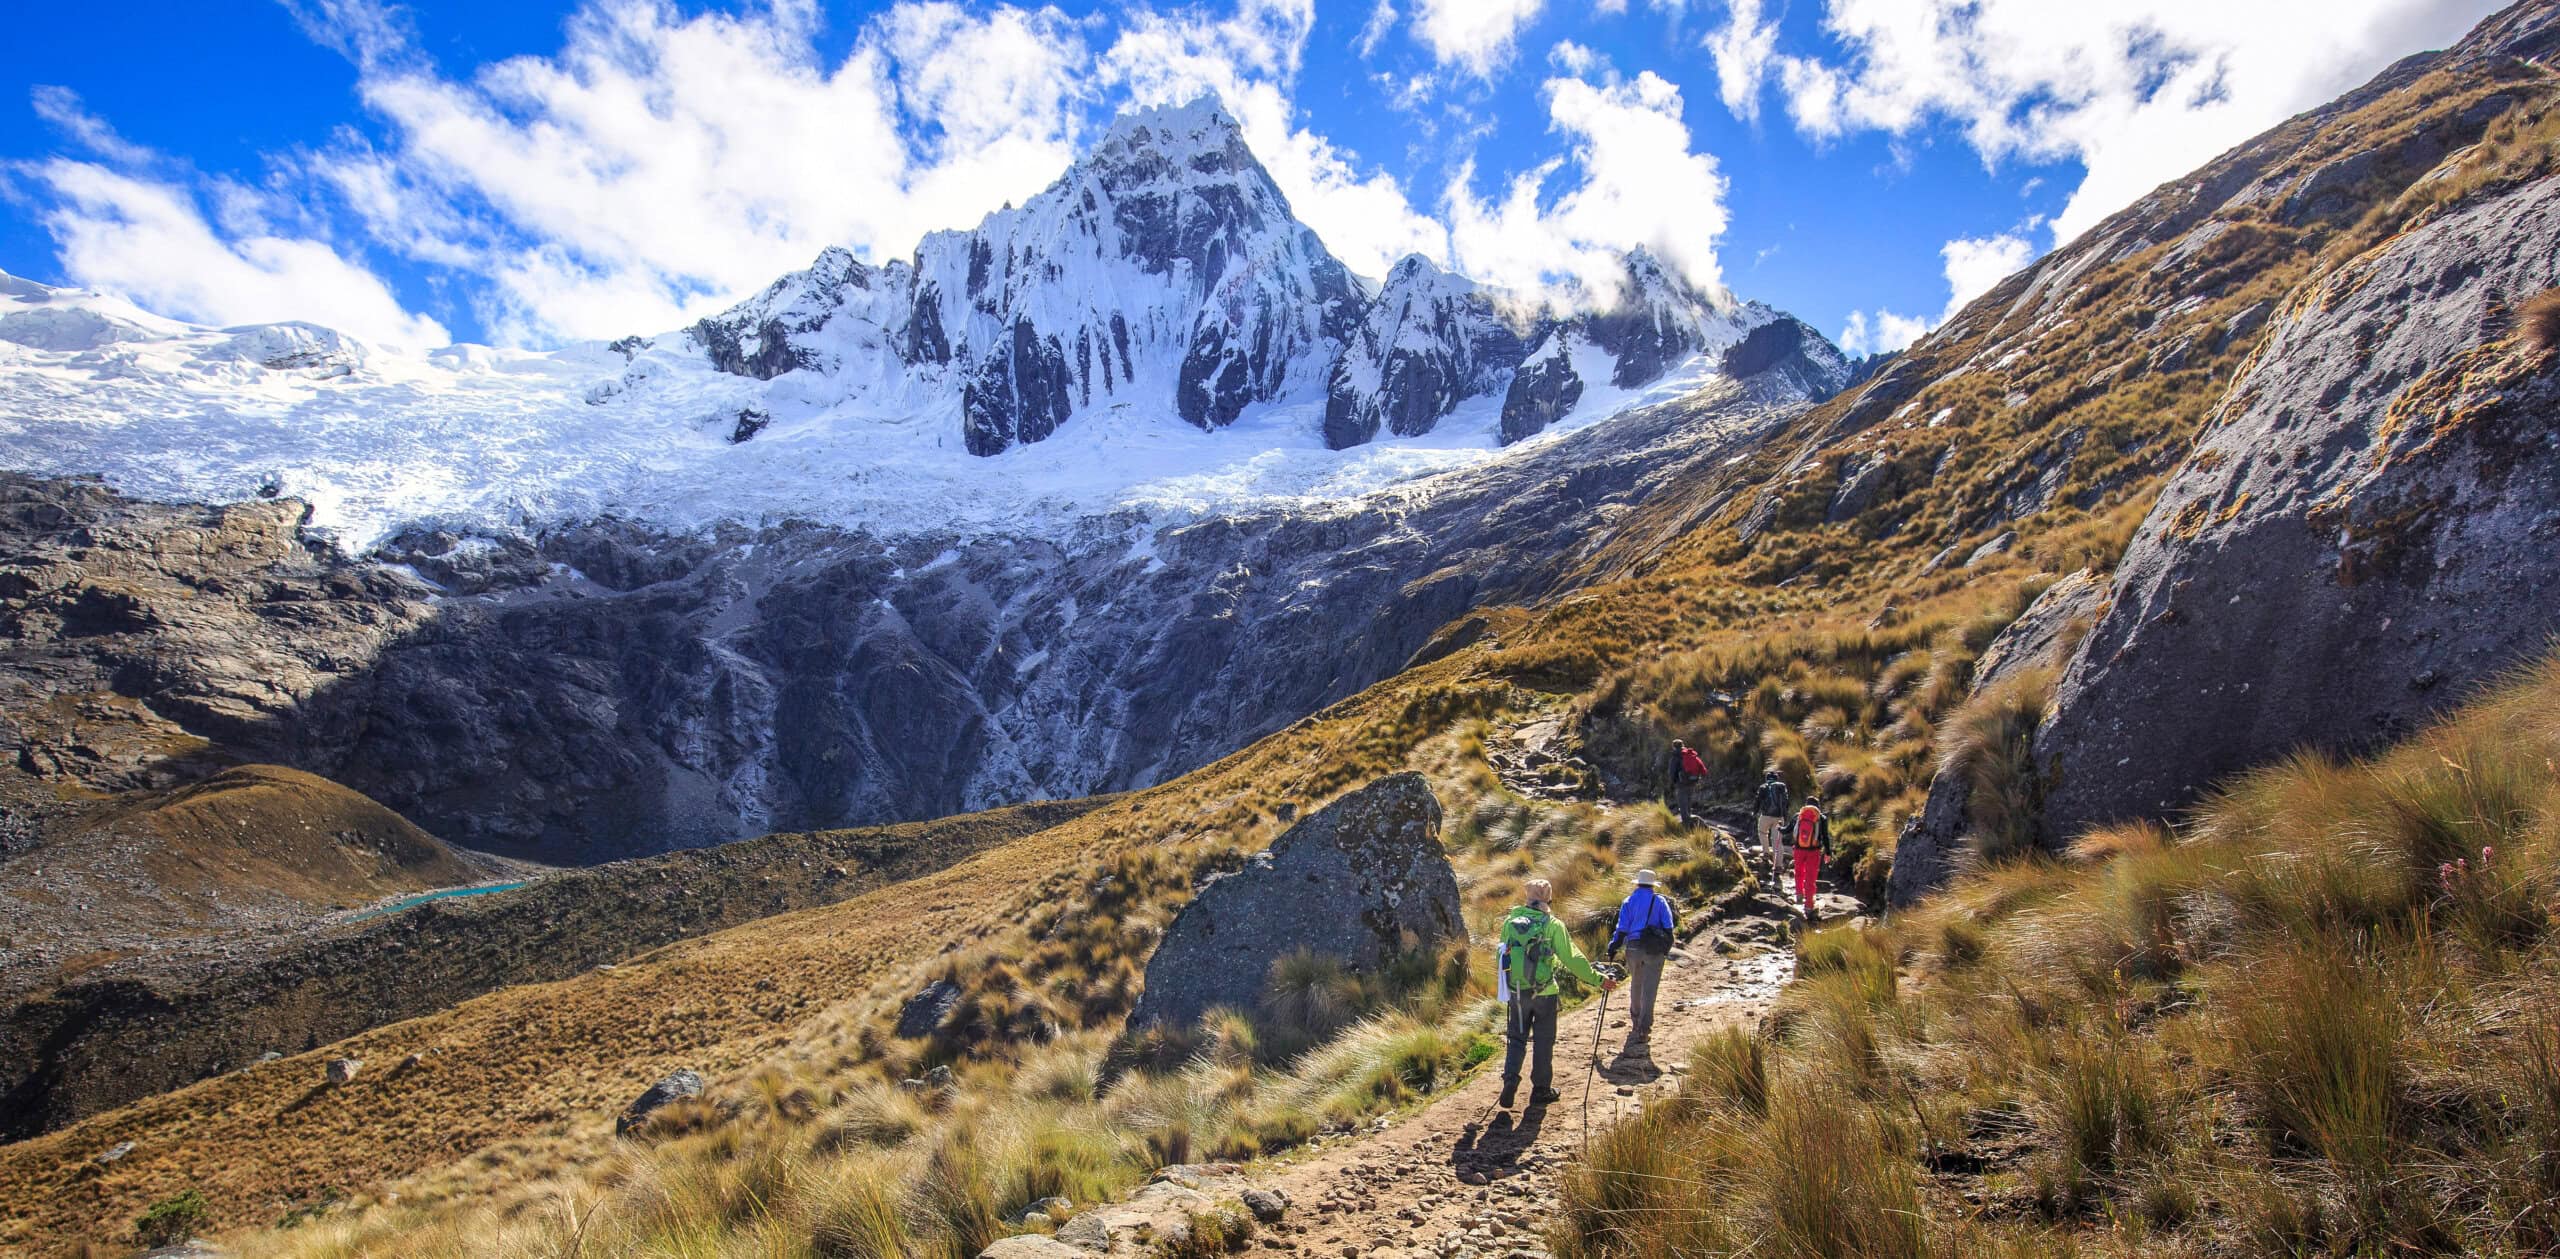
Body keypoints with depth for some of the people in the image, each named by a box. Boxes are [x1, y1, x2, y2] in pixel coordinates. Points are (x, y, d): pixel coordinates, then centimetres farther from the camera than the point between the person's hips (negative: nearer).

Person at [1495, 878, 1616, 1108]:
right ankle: (1540, 1090, 17)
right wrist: (1597, 979, -1)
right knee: (1543, 1041, 10)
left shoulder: (1510, 921, 0)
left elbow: (1502, 955, 8)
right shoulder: (1552, 924, -10)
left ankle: (1510, 1080, -1)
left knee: (1517, 1038, 15)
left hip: (1516, 991, 3)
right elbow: (1572, 958, -10)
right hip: (1544, 992, -3)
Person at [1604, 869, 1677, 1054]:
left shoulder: (1629, 901, 4)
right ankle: (1643, 1031, -8)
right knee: (1649, 990, -2)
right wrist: (1666, 948, 8)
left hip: (1633, 947, 2)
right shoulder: (1660, 901, 1)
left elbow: (1622, 928, -1)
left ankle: (1636, 1021, 34)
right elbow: (1669, 926, -2)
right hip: (1654, 950, -2)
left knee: (1635, 986, 21)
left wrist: (1613, 948, 3)